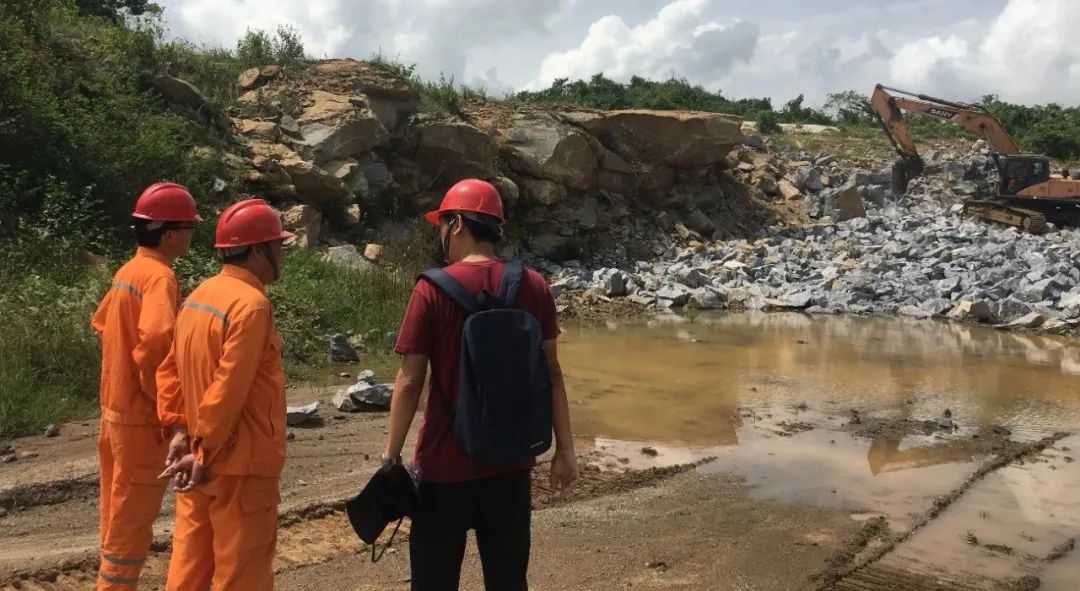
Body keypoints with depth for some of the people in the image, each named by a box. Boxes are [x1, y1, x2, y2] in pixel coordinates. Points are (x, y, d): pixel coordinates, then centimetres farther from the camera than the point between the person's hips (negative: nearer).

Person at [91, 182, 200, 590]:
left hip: (115, 407, 9)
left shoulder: (129, 271, 9)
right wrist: (163, 399, -21)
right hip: (141, 417, -9)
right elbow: (155, 339, -34)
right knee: (133, 518, 2)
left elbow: (102, 322, 22)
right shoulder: (160, 276, -20)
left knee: (118, 513, 19)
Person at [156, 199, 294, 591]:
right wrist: (206, 452, -17)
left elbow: (169, 369, 11)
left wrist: (179, 431, 7)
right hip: (239, 464, -9)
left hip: (199, 462, 9)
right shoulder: (251, 304, -19)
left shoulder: (199, 296, 9)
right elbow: (229, 388, -23)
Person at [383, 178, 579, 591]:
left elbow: (410, 381, -11)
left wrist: (391, 455, -2)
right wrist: (564, 449, 8)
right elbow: (550, 372, 1)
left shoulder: (433, 290, -11)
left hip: (447, 463, -3)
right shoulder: (534, 287, -2)